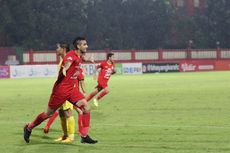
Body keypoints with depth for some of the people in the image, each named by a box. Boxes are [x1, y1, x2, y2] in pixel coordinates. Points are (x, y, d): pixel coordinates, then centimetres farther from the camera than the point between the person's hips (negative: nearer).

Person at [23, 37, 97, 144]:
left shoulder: (79, 58, 9)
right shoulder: (71, 55, -19)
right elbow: (67, 63, -42)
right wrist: (64, 70, -61)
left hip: (72, 89, 8)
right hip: (62, 89, -8)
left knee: (86, 108, -7)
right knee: (49, 113, 5)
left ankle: (84, 136, -2)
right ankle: (29, 128, 26)